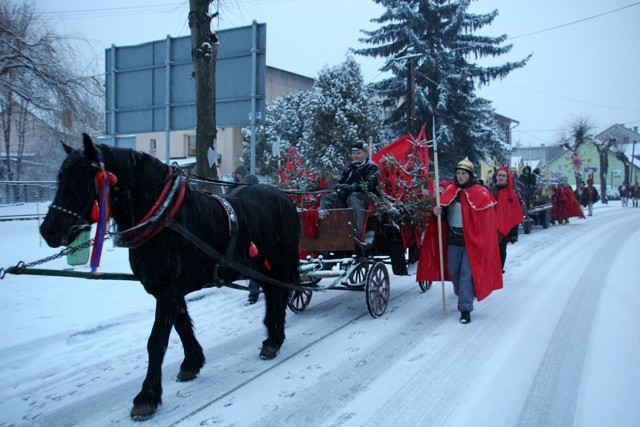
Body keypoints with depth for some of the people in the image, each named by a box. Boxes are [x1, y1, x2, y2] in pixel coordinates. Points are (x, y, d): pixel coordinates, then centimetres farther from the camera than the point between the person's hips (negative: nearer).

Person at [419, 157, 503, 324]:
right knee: (454, 271, 14)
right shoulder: (450, 191, 6)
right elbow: (444, 212, 14)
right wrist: (439, 212, -9)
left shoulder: (479, 193, -7)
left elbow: (486, 218, -7)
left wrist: (481, 239, -14)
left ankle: (465, 309, -1)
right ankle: (463, 298, 38)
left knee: (467, 274, -6)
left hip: (470, 240, -5)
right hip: (453, 239, 5)